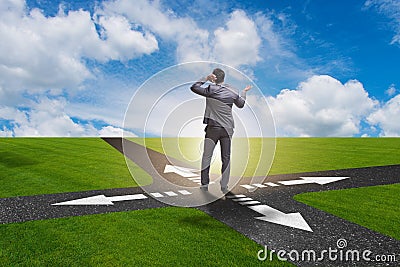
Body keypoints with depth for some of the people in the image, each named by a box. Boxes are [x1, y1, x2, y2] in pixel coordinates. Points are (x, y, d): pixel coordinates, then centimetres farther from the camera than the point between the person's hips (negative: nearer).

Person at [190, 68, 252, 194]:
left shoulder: (210, 90, -8)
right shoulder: (232, 92, 3)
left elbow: (193, 87, -3)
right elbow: (241, 104, 19)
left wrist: (205, 78, -3)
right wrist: (244, 92, 36)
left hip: (213, 127, -2)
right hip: (227, 128, 3)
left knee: (207, 156, 7)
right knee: (226, 158, 7)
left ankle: (204, 184, 10)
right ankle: (224, 186, 9)